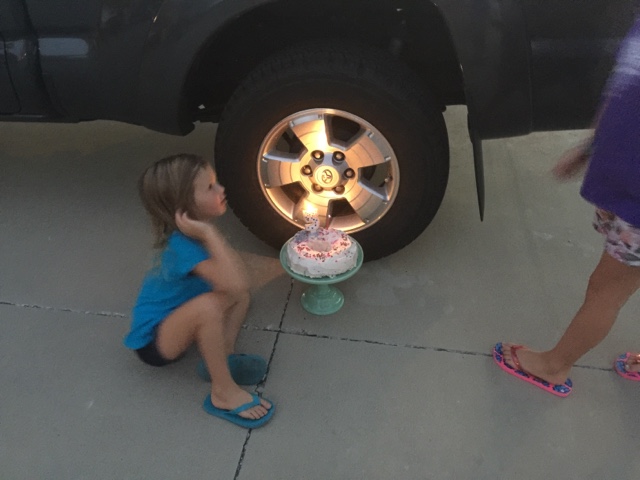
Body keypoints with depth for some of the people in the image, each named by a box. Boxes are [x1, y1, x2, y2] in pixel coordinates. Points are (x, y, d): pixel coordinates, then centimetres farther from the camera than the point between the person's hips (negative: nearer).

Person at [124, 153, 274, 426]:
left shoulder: (192, 231, -3)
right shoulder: (183, 246, -30)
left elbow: (237, 275, 4)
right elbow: (235, 283, -41)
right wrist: (210, 235, -37)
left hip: (170, 324, 9)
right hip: (153, 342, -9)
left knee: (240, 295, 7)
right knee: (208, 306, -37)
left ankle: (223, 356, -4)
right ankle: (223, 393, -20)